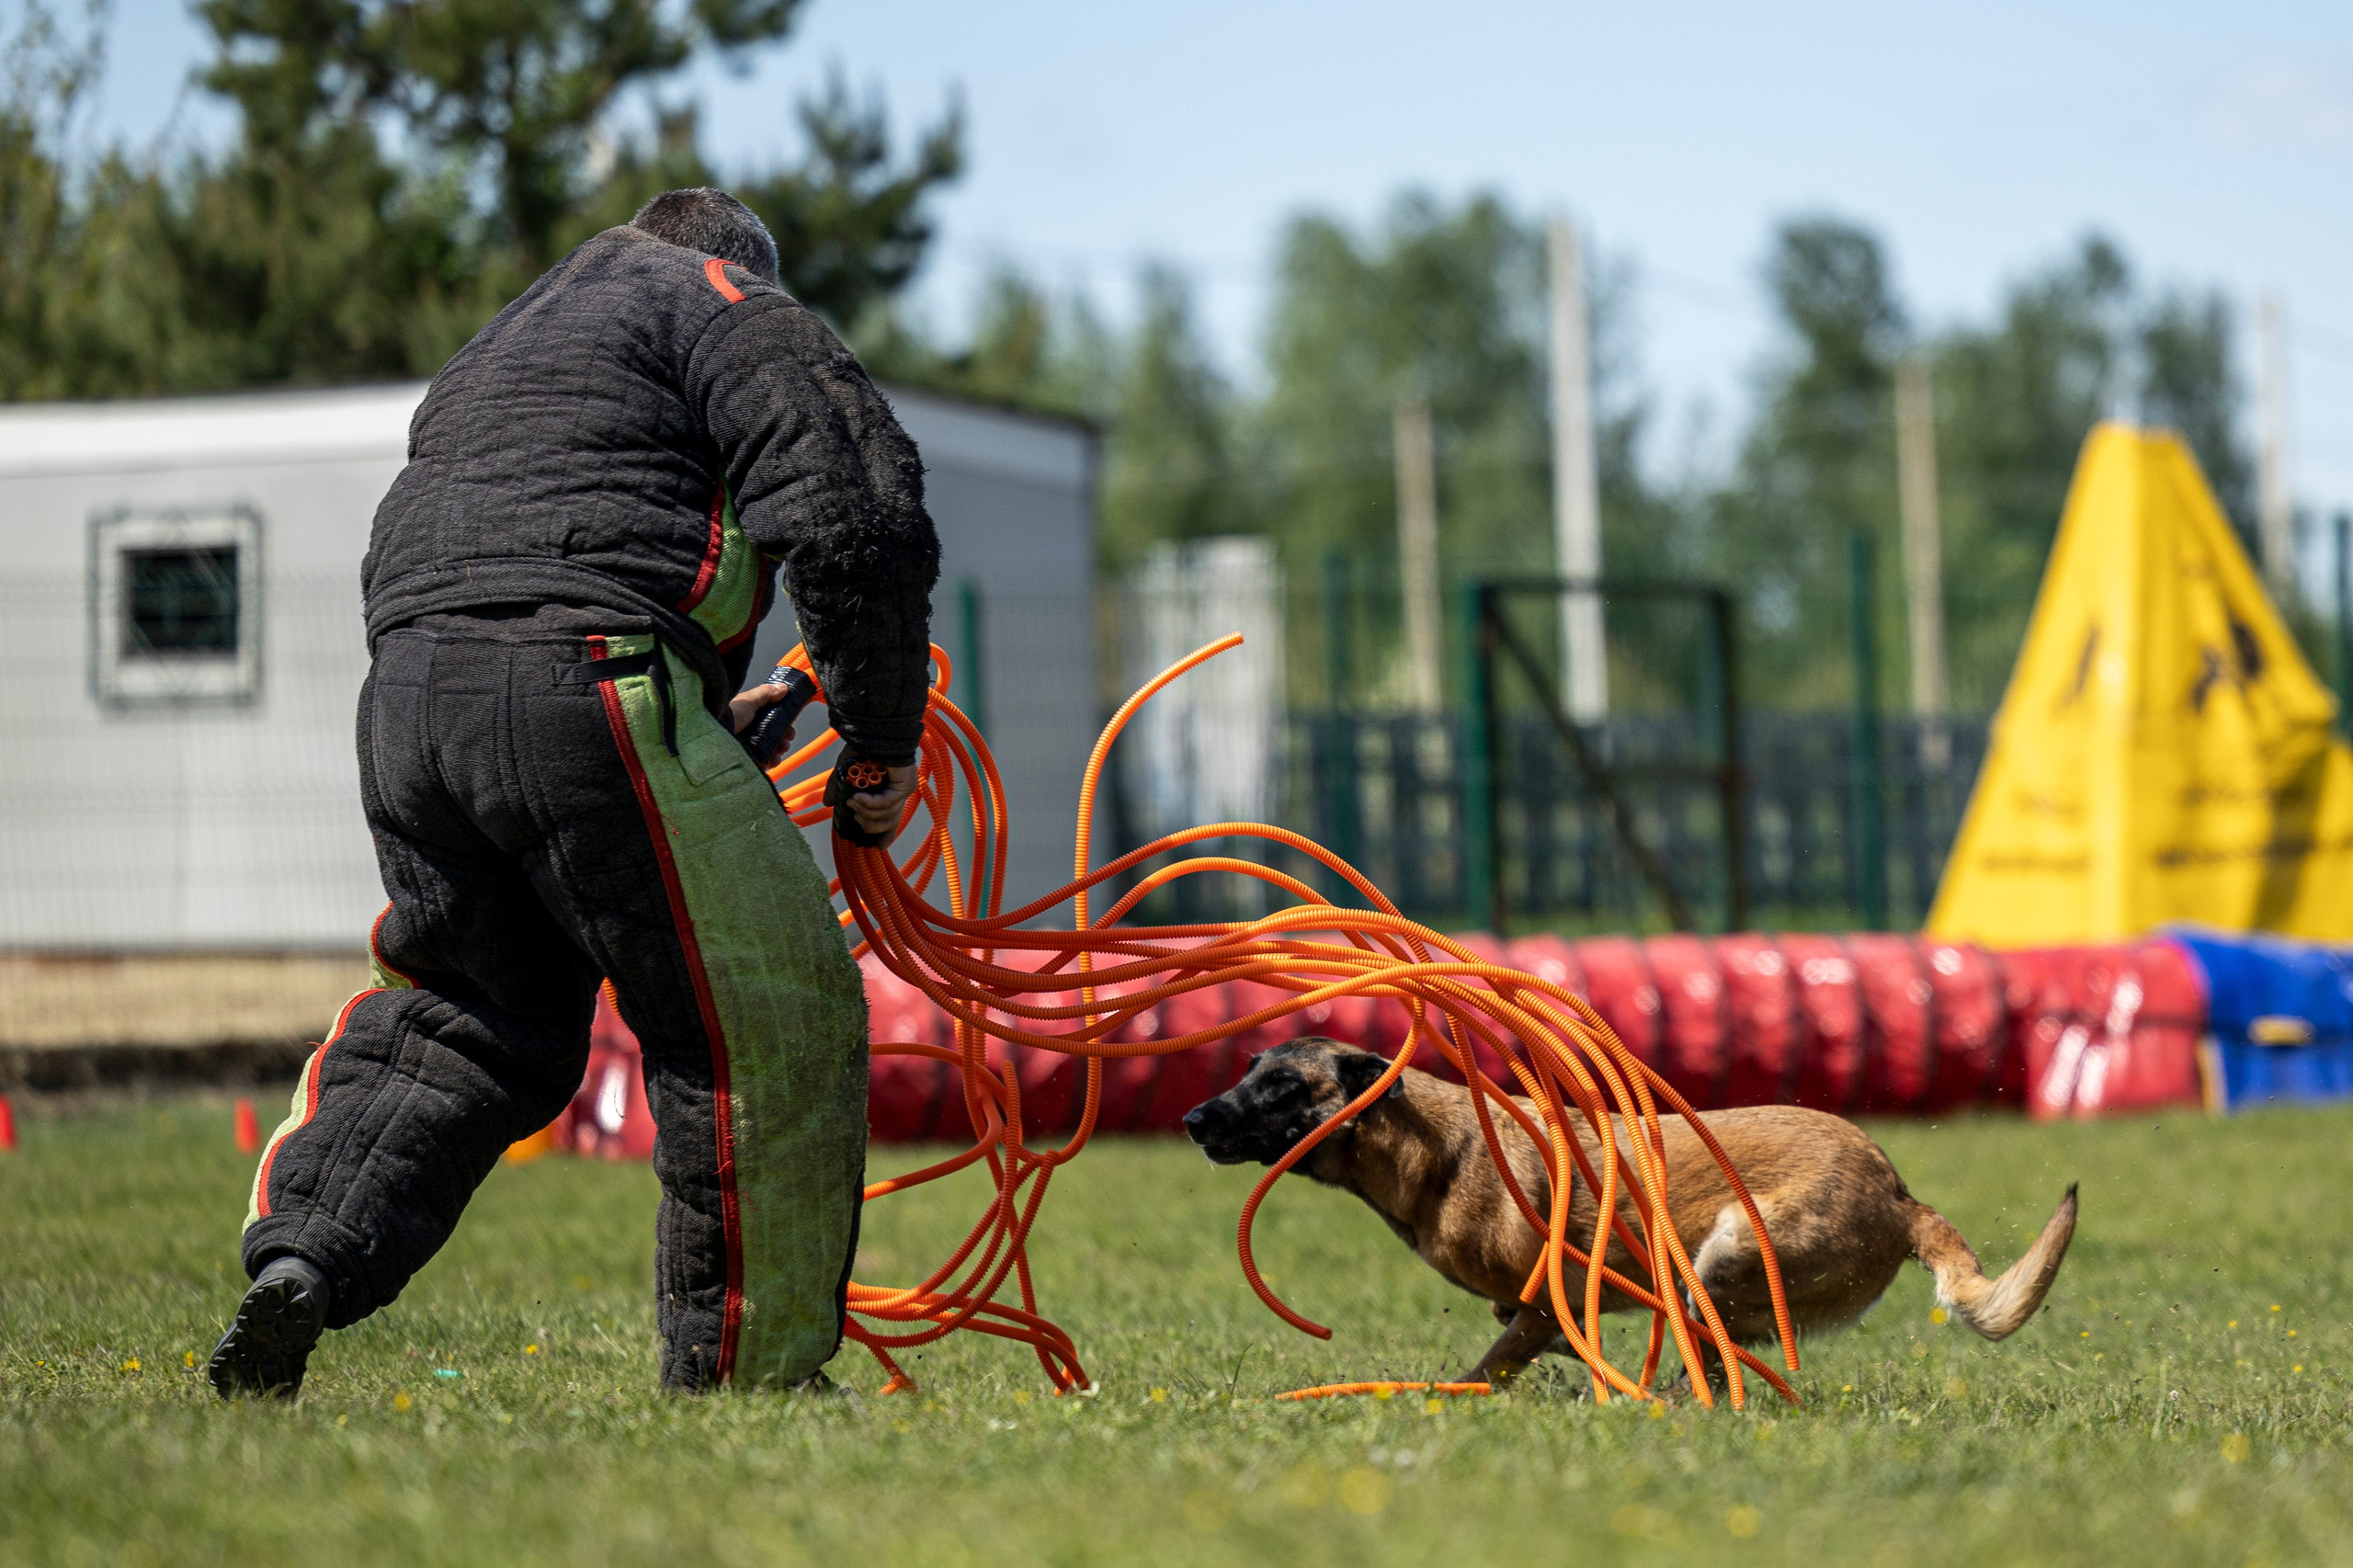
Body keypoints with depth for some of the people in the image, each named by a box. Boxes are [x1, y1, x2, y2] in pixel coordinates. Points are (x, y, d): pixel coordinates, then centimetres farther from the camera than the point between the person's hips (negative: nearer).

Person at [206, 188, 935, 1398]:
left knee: (461, 1018, 21)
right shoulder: (736, 314, 10)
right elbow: (857, 519, -4)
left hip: (404, 692, 8)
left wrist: (703, 719, 36)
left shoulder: (499, 351, 35)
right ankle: (742, 1371, 8)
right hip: (586, 688, -8)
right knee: (759, 1025, 3)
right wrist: (880, 745, 5)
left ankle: (305, 1253, 1)